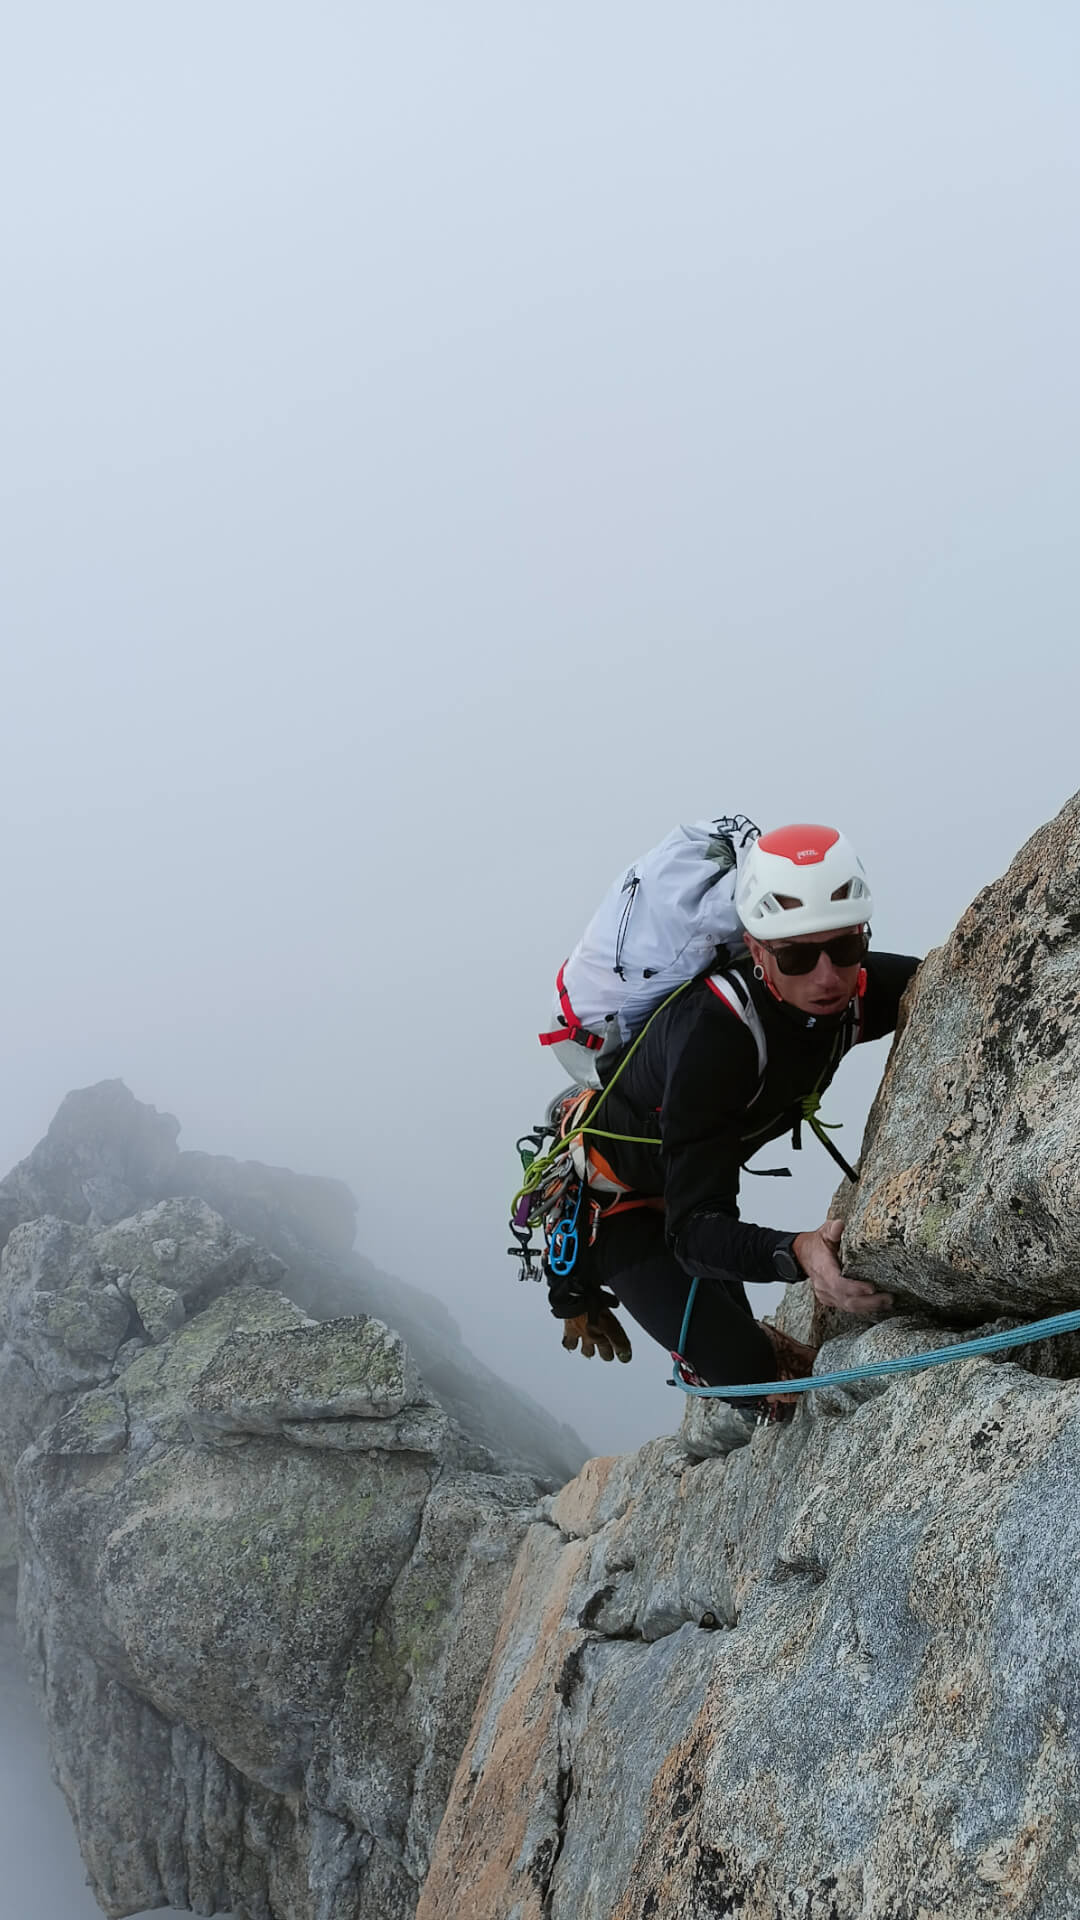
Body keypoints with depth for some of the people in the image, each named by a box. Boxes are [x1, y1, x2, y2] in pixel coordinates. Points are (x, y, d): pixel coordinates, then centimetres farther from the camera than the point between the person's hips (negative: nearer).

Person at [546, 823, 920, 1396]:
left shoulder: (854, 989, -24)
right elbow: (694, 1230, -46)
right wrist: (795, 1254, -64)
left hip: (684, 1177, 7)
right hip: (598, 1192, -7)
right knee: (741, 1365, -17)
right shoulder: (713, 1033, -44)